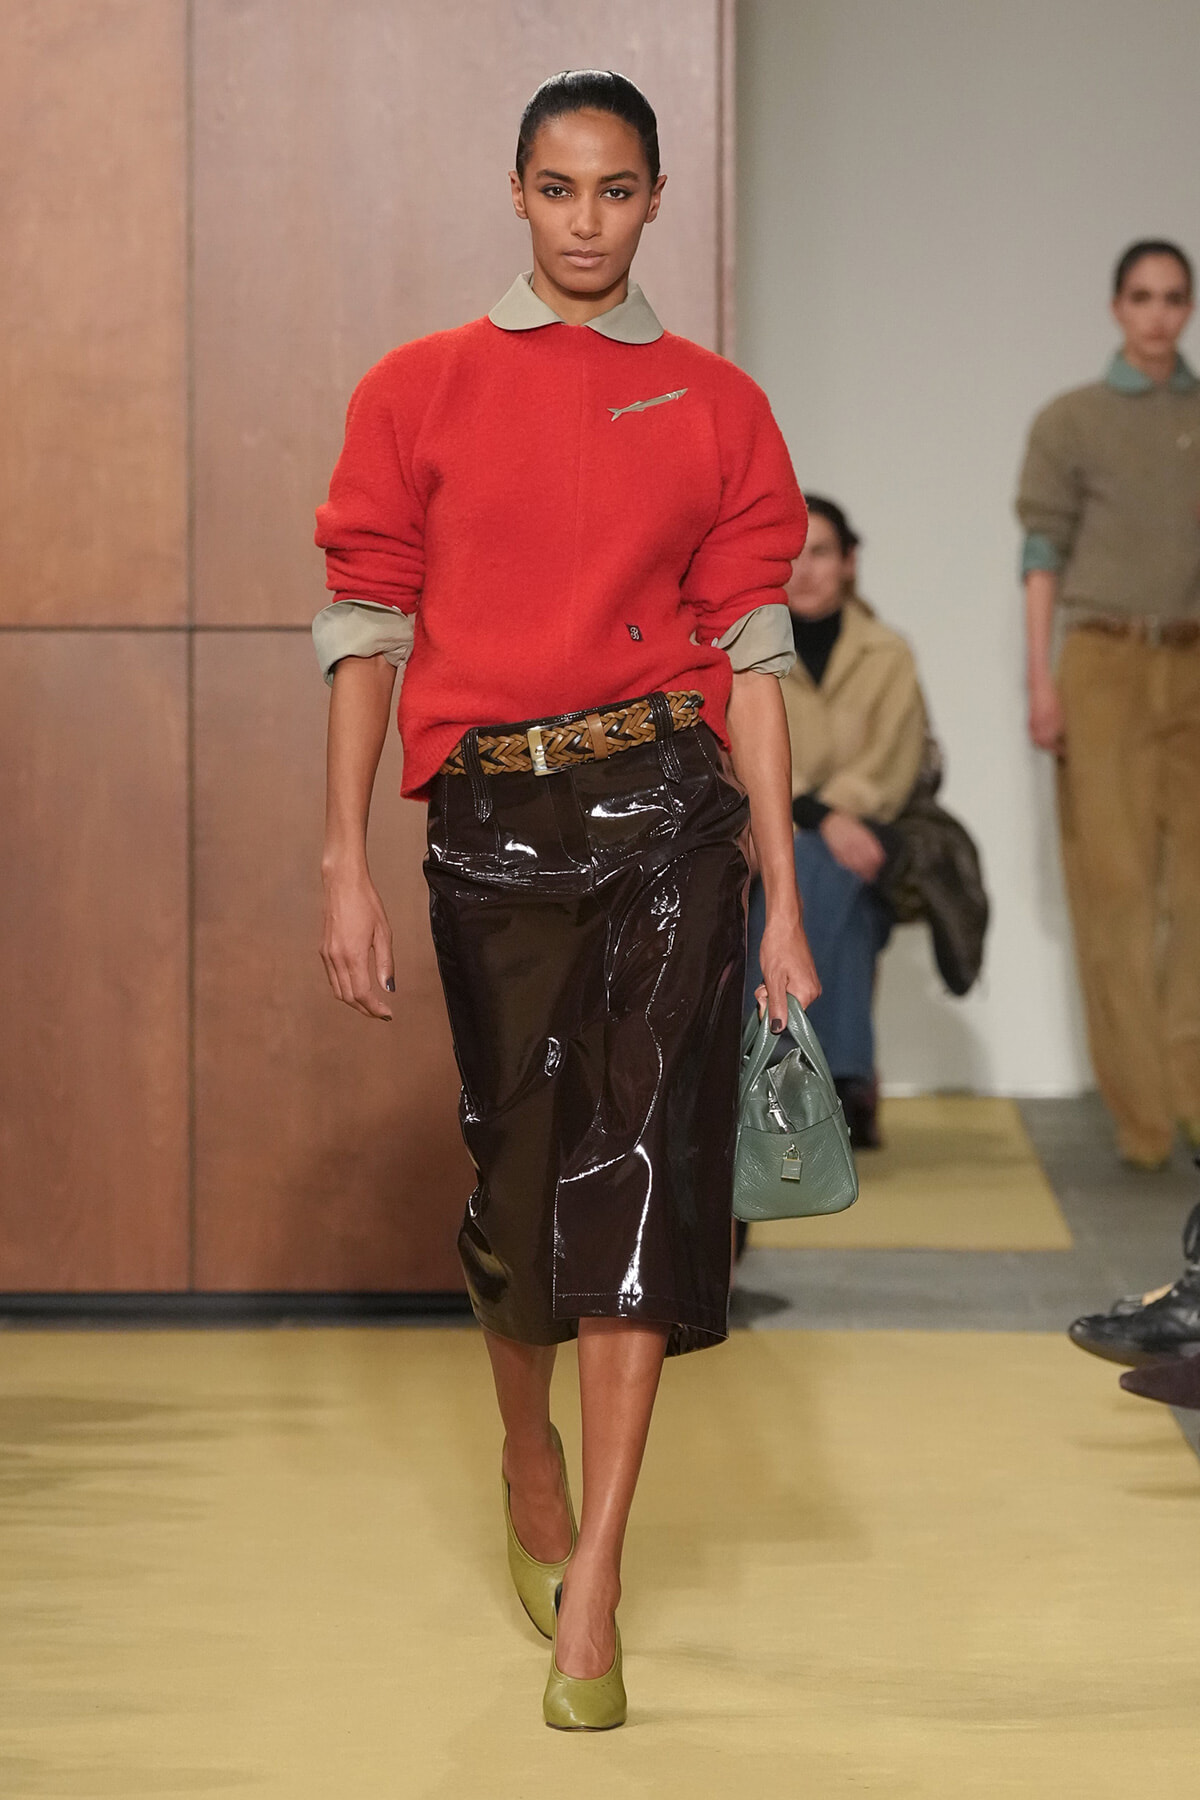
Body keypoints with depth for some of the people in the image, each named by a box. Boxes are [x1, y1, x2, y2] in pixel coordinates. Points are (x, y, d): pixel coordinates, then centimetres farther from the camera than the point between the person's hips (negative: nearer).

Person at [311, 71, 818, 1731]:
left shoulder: (717, 407, 8)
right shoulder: (421, 391, 6)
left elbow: (752, 653, 6)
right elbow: (364, 628, 4)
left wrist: (787, 902, 2)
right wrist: (346, 869, -2)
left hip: (668, 807, 0)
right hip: (496, 815, 0)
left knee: (645, 1156, -8)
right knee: (521, 1166, 7)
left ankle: (589, 1590, -6)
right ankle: (528, 1451, 38)